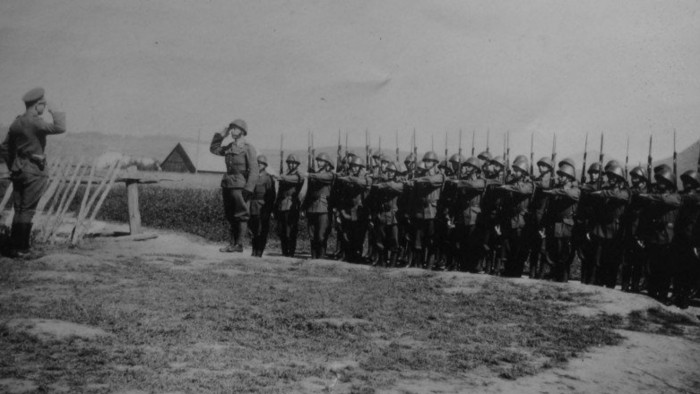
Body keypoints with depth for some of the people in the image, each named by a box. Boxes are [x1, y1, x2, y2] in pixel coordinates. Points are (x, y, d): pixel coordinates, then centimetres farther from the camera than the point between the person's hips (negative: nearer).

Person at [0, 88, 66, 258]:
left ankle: (14, 246, 15)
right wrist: (54, 111, -13)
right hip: (35, 170, -8)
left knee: (19, 210, 12)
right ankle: (20, 249, -1)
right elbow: (60, 128, -28)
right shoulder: (35, 122, -15)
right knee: (27, 210, -3)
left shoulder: (16, 123, 11)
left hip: (18, 171, 8)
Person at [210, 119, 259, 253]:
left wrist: (248, 189, -18)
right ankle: (231, 244, 11)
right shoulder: (229, 148, 15)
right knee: (230, 217, 8)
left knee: (241, 216, -3)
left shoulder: (248, 148, -4)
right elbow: (214, 149, 30)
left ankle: (239, 245, -2)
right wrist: (221, 135, 17)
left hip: (240, 186, -7)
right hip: (227, 185, 7)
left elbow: (254, 170, -10)